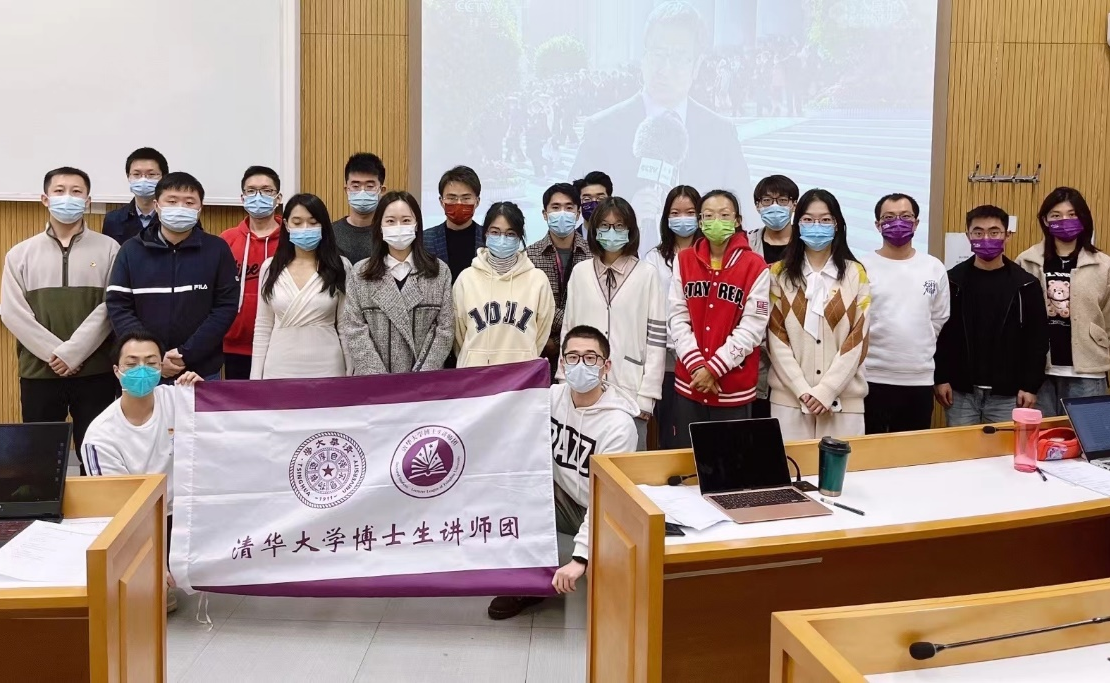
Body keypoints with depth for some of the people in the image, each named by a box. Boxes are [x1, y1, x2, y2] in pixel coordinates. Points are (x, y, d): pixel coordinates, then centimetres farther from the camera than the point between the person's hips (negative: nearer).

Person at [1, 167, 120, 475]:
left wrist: (71, 352, -14)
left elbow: (110, 308, -6)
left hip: (95, 372, -1)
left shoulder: (108, 249, 2)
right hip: (38, 372, 2)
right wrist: (53, 353, -11)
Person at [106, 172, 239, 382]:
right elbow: (117, 306, -1)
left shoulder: (217, 250, 1)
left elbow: (226, 306, -4)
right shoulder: (132, 250, 4)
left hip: (202, 372, -1)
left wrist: (187, 354, -13)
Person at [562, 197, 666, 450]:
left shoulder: (646, 274, -2)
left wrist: (647, 395, -7)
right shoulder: (580, 272, 7)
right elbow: (568, 330, 10)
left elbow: (657, 338, -3)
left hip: (630, 390, -2)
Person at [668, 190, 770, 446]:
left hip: (734, 388, -3)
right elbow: (677, 319, 0)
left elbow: (751, 329, -10)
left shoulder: (755, 267, -6)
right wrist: (697, 365, -11)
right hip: (689, 383, 3)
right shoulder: (684, 261, 4)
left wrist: (713, 368, -14)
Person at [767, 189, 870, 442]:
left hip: (843, 398, 0)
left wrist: (826, 391, -9)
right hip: (790, 397, 0)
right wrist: (803, 390, -10)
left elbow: (858, 338, -1)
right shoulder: (779, 273, 5)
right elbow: (776, 338, 0)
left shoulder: (856, 274, 4)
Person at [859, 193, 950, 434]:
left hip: (919, 379, 3)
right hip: (871, 378, -3)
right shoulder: (862, 267, -4)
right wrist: (871, 350, -1)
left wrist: (917, 350, 10)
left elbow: (939, 319, 12)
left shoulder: (934, 268, 6)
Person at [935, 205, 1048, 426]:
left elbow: (1037, 338, 1)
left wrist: (1031, 386, -3)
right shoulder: (953, 280, 1)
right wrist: (940, 378, -3)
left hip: (1007, 394, 0)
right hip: (960, 391, 0)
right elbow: (939, 333, 2)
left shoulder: (1025, 284, 0)